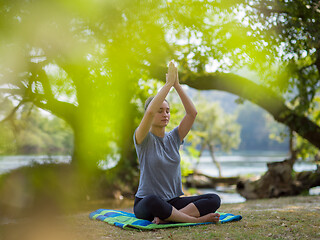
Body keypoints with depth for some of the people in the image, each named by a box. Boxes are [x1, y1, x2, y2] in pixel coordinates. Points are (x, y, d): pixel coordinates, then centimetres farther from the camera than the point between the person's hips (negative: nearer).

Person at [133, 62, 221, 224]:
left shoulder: (173, 138, 10)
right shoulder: (142, 139, -5)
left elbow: (192, 113, -3)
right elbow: (150, 111, -25)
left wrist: (177, 85, -8)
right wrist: (168, 83, -19)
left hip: (173, 201, 5)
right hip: (145, 205, -5)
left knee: (214, 200, -19)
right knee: (153, 202, -43)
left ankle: (165, 218, -29)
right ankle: (196, 219, -25)